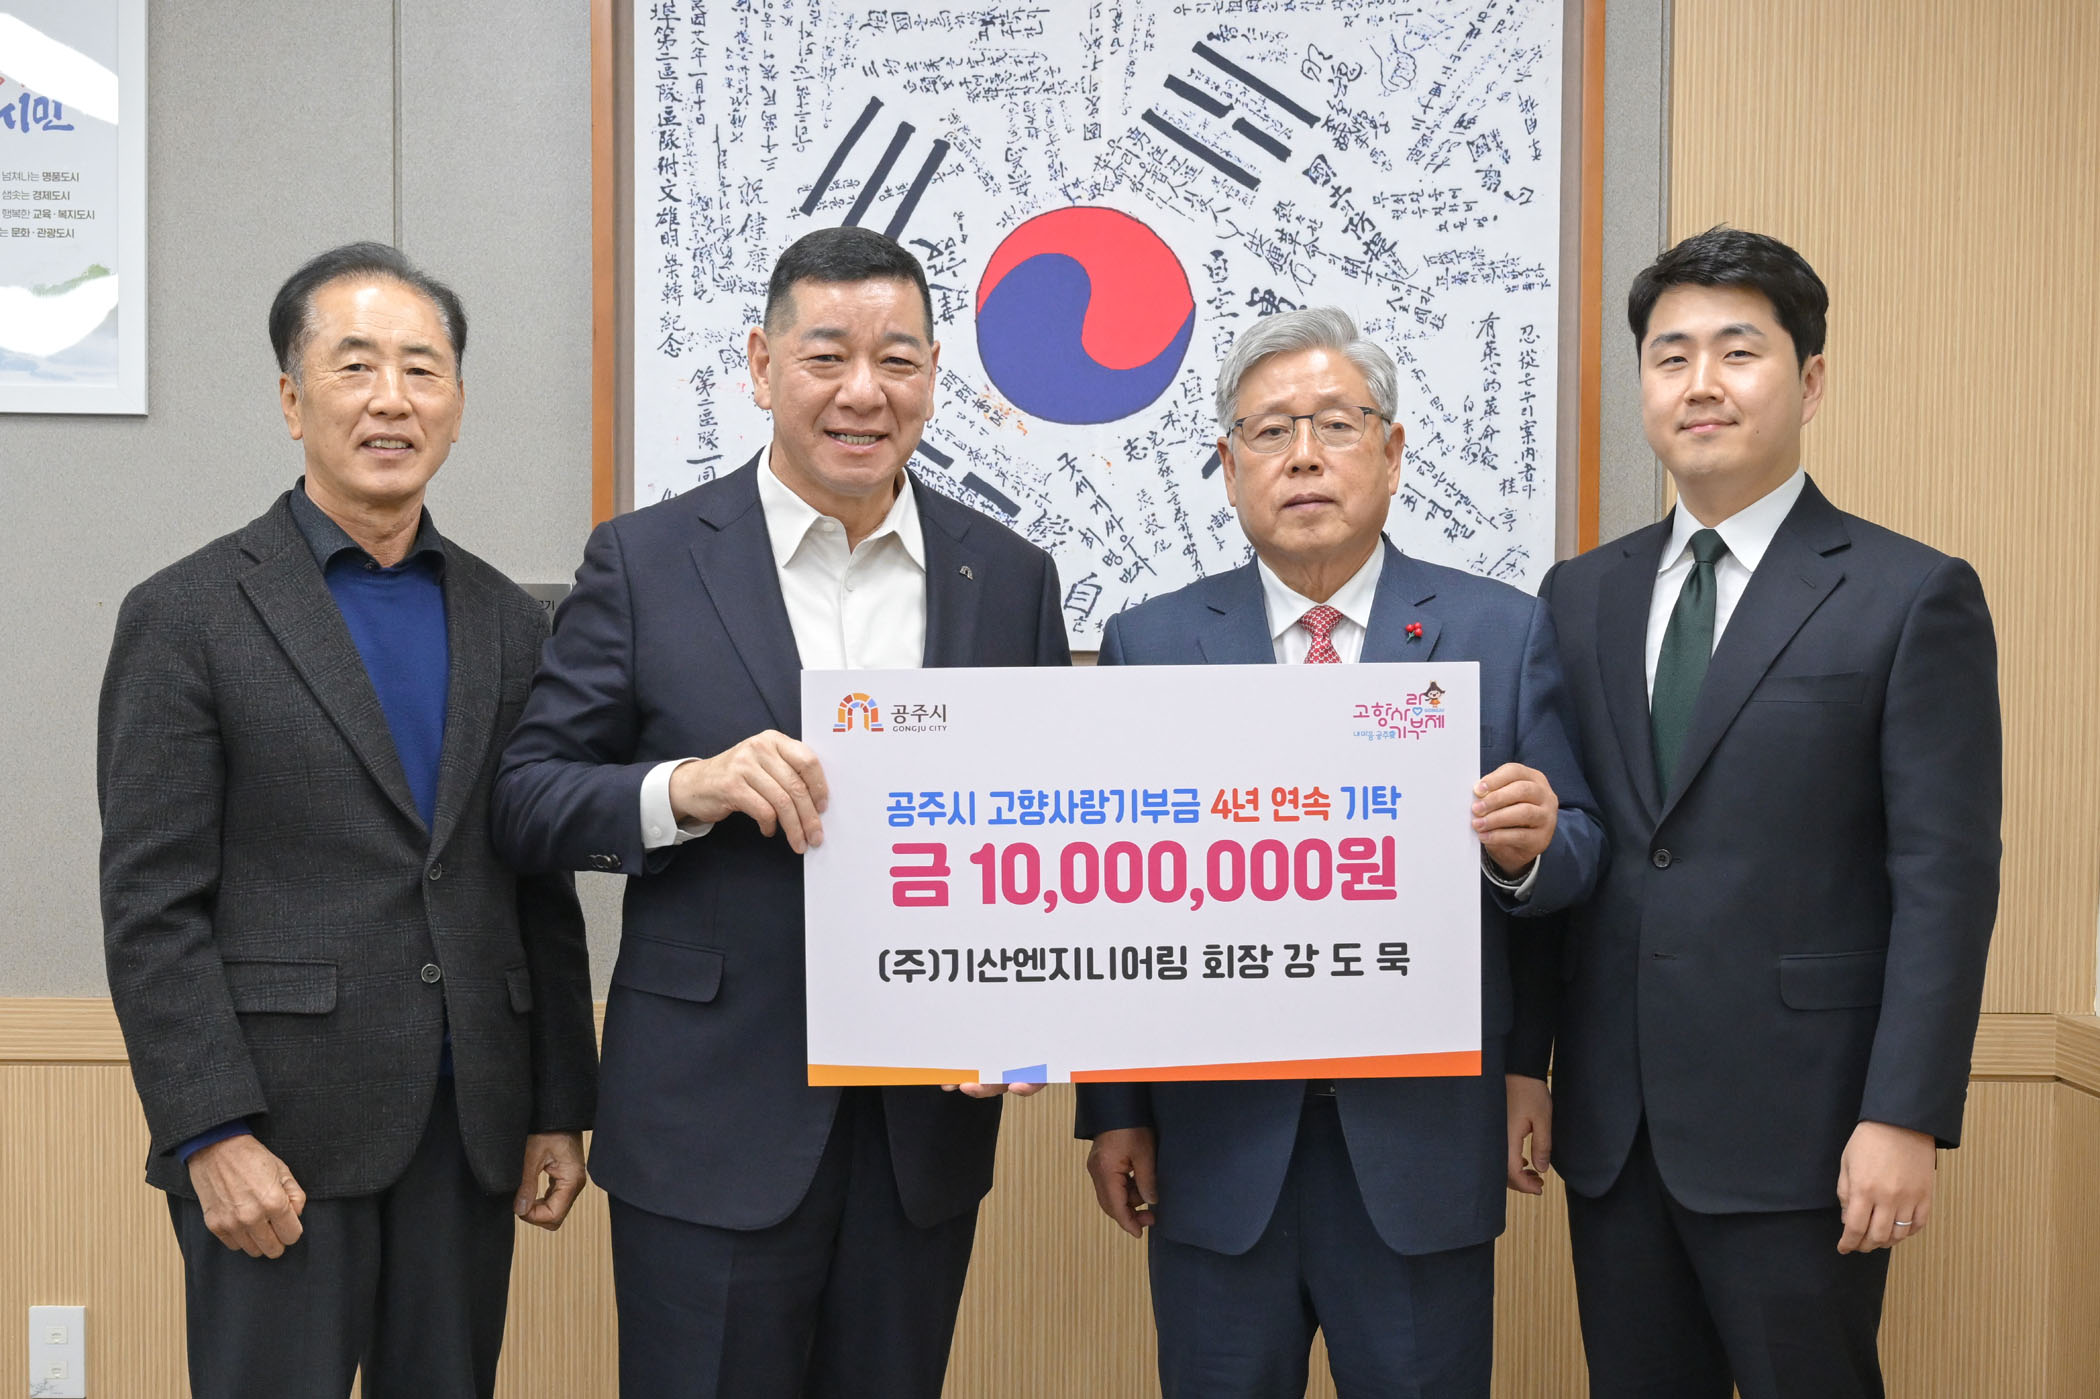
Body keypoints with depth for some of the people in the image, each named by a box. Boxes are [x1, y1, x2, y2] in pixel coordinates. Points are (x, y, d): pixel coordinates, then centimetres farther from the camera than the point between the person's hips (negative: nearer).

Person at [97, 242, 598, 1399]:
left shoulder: (506, 621, 10)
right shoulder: (187, 615, -3)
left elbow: (542, 889, 12)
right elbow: (150, 906, -7)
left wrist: (559, 1109, 9)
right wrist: (214, 1135, -14)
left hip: (470, 1131, 4)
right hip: (276, 1134, -4)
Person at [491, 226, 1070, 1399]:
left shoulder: (1012, 579, 5)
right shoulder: (645, 563, -2)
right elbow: (529, 804, -2)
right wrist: (686, 788, -21)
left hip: (927, 1117, 3)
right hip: (715, 1120, -2)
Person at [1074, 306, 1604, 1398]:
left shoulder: (1501, 633, 3)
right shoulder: (1149, 645, 4)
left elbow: (1577, 855, 3)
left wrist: (1530, 849, -21)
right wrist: (1113, 1114, 1)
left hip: (1424, 1142, 0)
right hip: (1216, 1146, 1)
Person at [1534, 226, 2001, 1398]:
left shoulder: (1914, 597, -4)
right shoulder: (1581, 597, 10)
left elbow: (1946, 879, -9)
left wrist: (1905, 1119, -14)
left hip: (1796, 1128, -4)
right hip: (1611, 1125, 5)